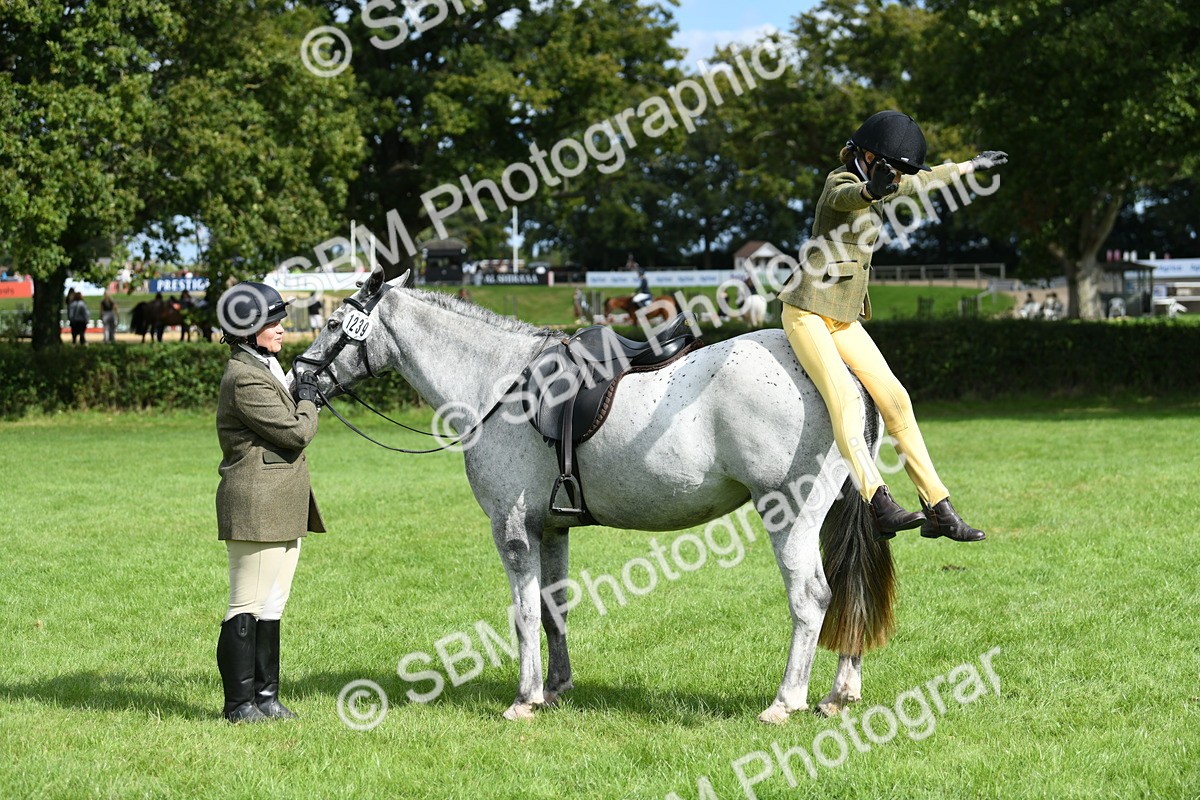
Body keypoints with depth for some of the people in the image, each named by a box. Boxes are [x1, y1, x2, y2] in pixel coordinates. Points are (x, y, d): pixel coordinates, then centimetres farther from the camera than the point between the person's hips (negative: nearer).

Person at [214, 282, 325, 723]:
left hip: (282, 509, 11)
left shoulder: (264, 368, 17)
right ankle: (239, 702, 2)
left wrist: (303, 398, 12)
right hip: (255, 507, -11)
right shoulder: (244, 379, -17)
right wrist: (308, 401, 0)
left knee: (271, 606, 13)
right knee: (247, 608, -4)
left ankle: (265, 694, 19)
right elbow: (296, 432, -18)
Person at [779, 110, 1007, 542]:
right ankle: (879, 506, -40)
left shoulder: (877, 187, 14)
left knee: (895, 400, 1)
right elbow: (849, 196, -37)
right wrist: (875, 189, -61)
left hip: (845, 320, 9)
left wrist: (970, 165, 45)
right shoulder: (841, 183, -11)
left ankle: (938, 509, 2)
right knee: (843, 397, -26)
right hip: (806, 314, -9)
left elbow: (919, 181, 34)